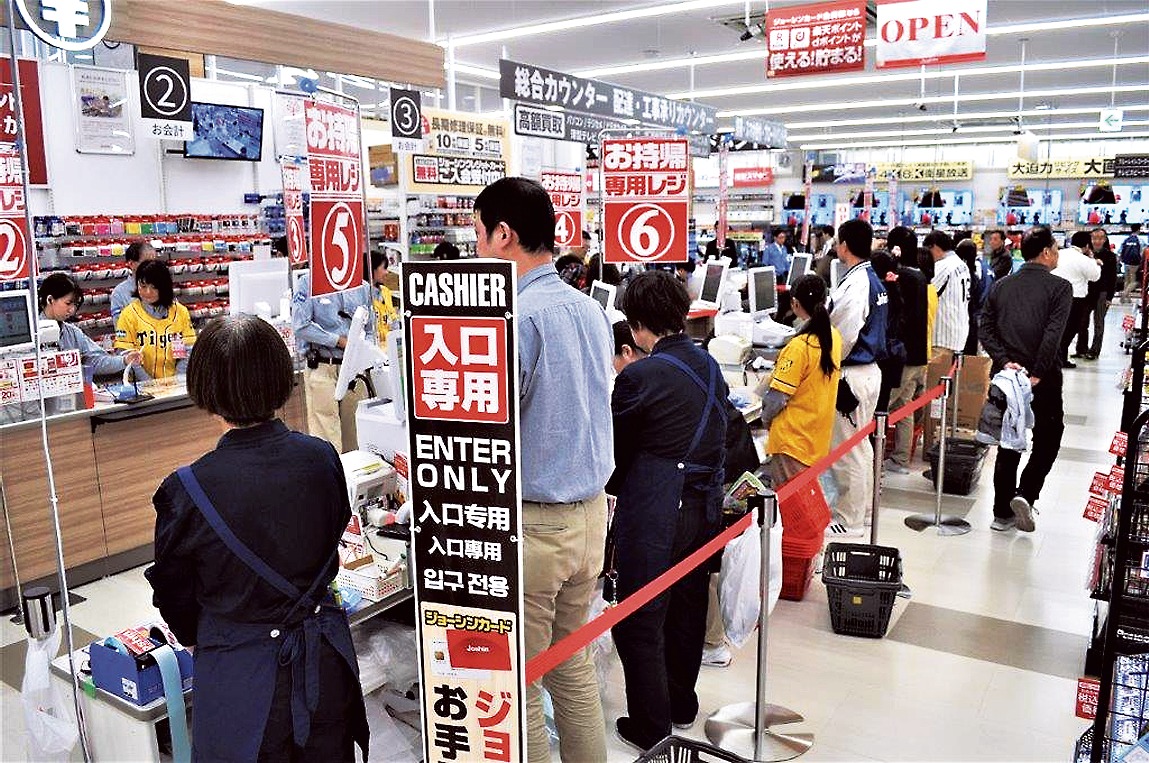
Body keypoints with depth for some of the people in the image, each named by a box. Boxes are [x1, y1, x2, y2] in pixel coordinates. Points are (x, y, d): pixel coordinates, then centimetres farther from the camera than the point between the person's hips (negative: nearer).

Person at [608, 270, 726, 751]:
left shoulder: (639, 377, -18)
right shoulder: (710, 367, 5)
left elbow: (615, 453, -6)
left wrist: (613, 487, 14)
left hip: (653, 515, -8)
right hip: (705, 508, 8)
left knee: (639, 623, 7)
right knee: (687, 607, 22)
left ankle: (650, 729, 18)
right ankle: (682, 706, 39)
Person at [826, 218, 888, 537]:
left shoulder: (855, 283, -20)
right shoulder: (874, 279, 11)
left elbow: (843, 335, -22)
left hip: (852, 374, -10)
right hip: (869, 369, 10)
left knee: (846, 451, 0)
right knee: (860, 446, 21)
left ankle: (848, 521, 10)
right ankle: (861, 508, 34)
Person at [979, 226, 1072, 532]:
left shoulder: (1001, 286, 7)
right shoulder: (1059, 287, -7)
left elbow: (985, 329, -2)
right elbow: (1053, 335, -18)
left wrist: (1005, 362, -6)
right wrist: (1037, 374, -17)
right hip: (1044, 380, -4)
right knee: (1048, 440, 14)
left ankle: (1002, 513, 14)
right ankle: (1025, 494, -4)